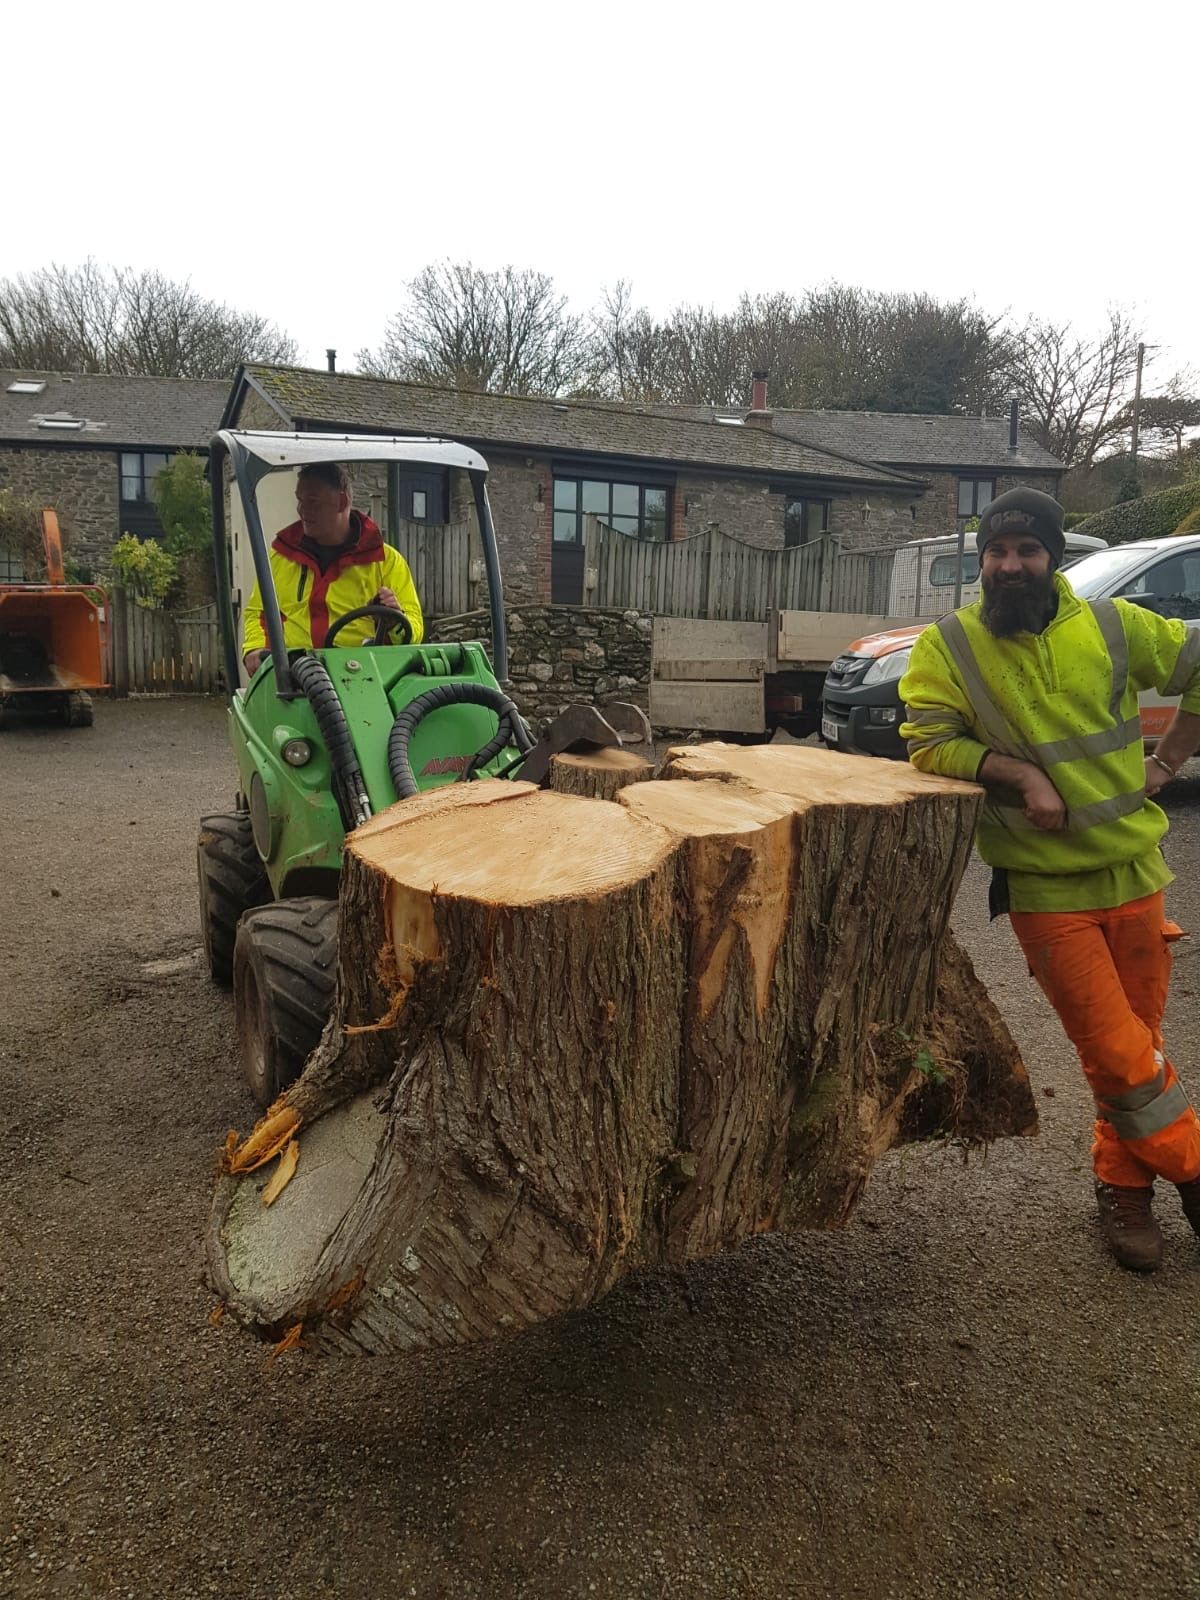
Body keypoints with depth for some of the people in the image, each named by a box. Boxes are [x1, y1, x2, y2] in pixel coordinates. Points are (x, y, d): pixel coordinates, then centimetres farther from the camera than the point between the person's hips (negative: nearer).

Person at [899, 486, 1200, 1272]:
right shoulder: (948, 645, -6)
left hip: (1135, 870, 3)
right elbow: (929, 739, -11)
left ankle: (1125, 1184, 32)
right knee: (1119, 1054, -2)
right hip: (1046, 889, -3)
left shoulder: (1111, 624, 0)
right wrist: (1020, 774, -21)